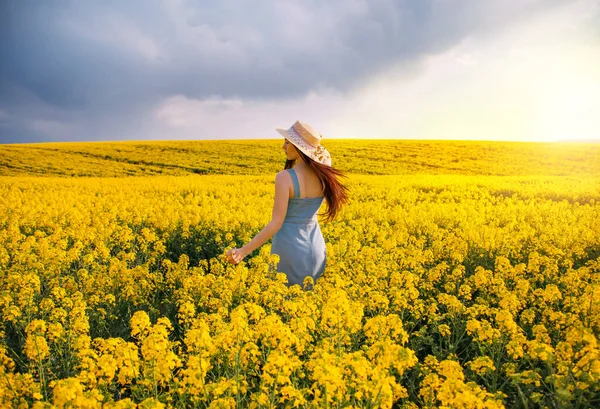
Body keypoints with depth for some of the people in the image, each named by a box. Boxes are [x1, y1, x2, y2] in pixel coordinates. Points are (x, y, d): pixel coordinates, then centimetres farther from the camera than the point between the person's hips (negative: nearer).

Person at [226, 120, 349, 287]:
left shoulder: (284, 177, -19)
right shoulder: (324, 174, -4)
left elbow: (276, 223, -22)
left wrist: (244, 251, -21)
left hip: (290, 247, -5)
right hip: (316, 247, 6)